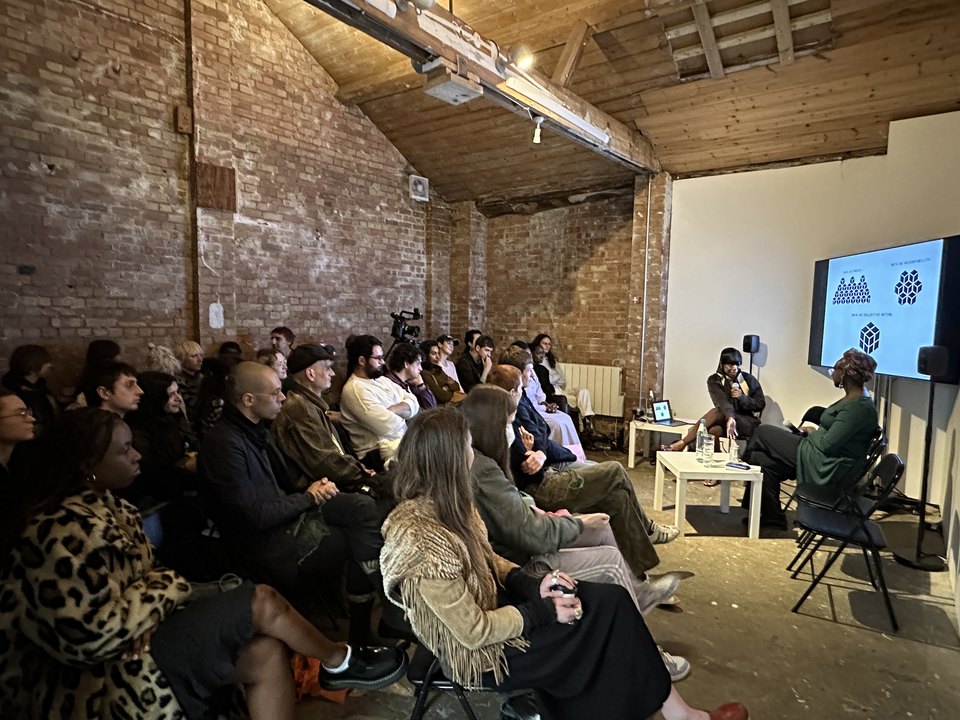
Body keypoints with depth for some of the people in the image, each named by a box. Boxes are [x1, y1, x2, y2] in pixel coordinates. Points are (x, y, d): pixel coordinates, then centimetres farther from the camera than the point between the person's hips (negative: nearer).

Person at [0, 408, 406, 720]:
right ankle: (340, 662, 9)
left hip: (129, 640, 9)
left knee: (267, 651, -9)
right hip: (104, 679, -9)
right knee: (262, 603, -15)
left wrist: (163, 586, -7)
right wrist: (168, 587, -13)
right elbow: (96, 635, -27)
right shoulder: (66, 532, -25)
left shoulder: (100, 505, 8)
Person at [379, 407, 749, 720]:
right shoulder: (423, 542, -33)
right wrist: (543, 611, -16)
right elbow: (474, 632, -25)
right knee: (610, 609, -5)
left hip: (488, 609, 8)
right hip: (479, 655, -8)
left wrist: (532, 585, -6)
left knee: (611, 600, -1)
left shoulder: (442, 505, -5)